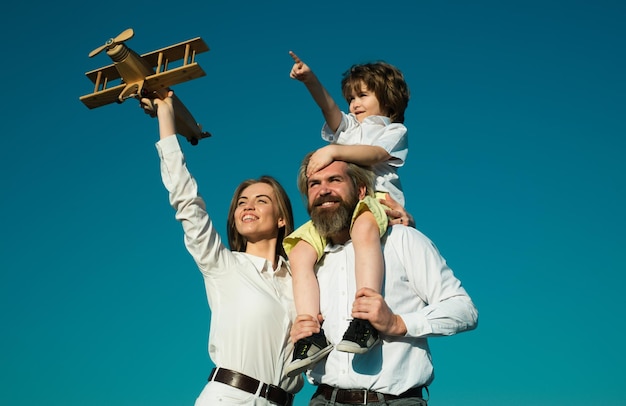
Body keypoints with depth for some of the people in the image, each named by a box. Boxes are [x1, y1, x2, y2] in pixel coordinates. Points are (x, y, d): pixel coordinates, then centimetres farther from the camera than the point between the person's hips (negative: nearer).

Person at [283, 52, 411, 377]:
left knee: (363, 227, -42)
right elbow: (329, 107, 11)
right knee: (299, 252, -21)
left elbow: (375, 154, -5)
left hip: (376, 198, -5)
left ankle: (366, 320, -52)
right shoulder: (348, 126, 33)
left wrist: (333, 150, -18)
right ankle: (312, 337, -29)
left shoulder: (394, 131, 18)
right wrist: (310, 80, -9)